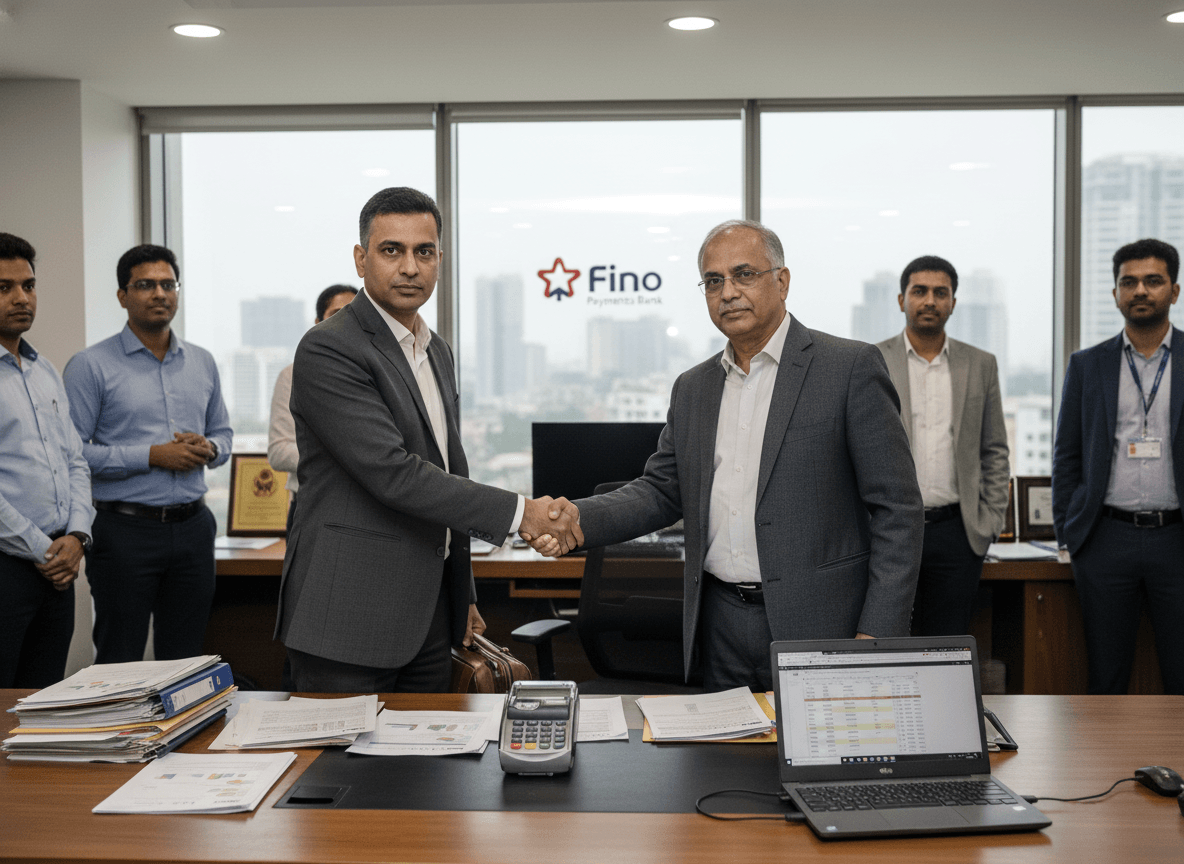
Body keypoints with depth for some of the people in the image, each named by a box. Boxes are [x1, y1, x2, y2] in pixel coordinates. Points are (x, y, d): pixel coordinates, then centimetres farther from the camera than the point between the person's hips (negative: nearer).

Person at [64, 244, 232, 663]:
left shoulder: (202, 362, 12)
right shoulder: (91, 366, -4)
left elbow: (223, 432, 20)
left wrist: (209, 449, -3)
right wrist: (152, 456, -16)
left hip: (193, 527, 5)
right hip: (125, 530, -5)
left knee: (187, 659, 12)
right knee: (119, 667, 2)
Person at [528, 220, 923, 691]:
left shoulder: (851, 367, -5)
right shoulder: (692, 388, 13)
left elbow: (898, 510, -7)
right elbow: (662, 490, 13)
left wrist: (877, 635, -14)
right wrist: (578, 517, -6)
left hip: (819, 626, -4)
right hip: (721, 625, 5)